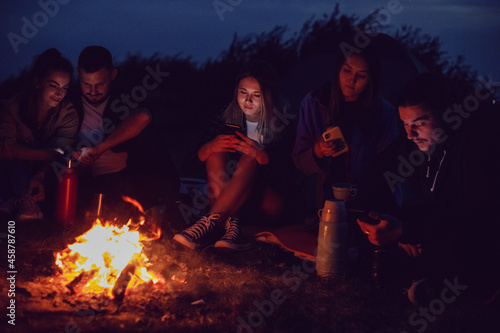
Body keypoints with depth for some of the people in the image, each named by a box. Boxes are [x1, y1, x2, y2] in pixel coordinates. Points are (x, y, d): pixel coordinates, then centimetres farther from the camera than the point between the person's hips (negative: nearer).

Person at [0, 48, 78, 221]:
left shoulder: (69, 114, -6)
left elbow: (60, 152, -18)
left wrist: (40, 177, -39)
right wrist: (47, 154, -37)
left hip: (46, 175, 2)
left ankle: (19, 200, -38)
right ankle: (25, 199, -46)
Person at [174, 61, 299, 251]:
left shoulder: (282, 129, -7)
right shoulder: (228, 122, 3)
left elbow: (288, 179, -19)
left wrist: (261, 156, -35)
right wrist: (209, 148, -22)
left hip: (269, 206, -4)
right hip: (232, 204, 4)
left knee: (249, 161, -29)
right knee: (217, 154, -18)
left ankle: (209, 224, -44)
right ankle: (231, 226, -37)